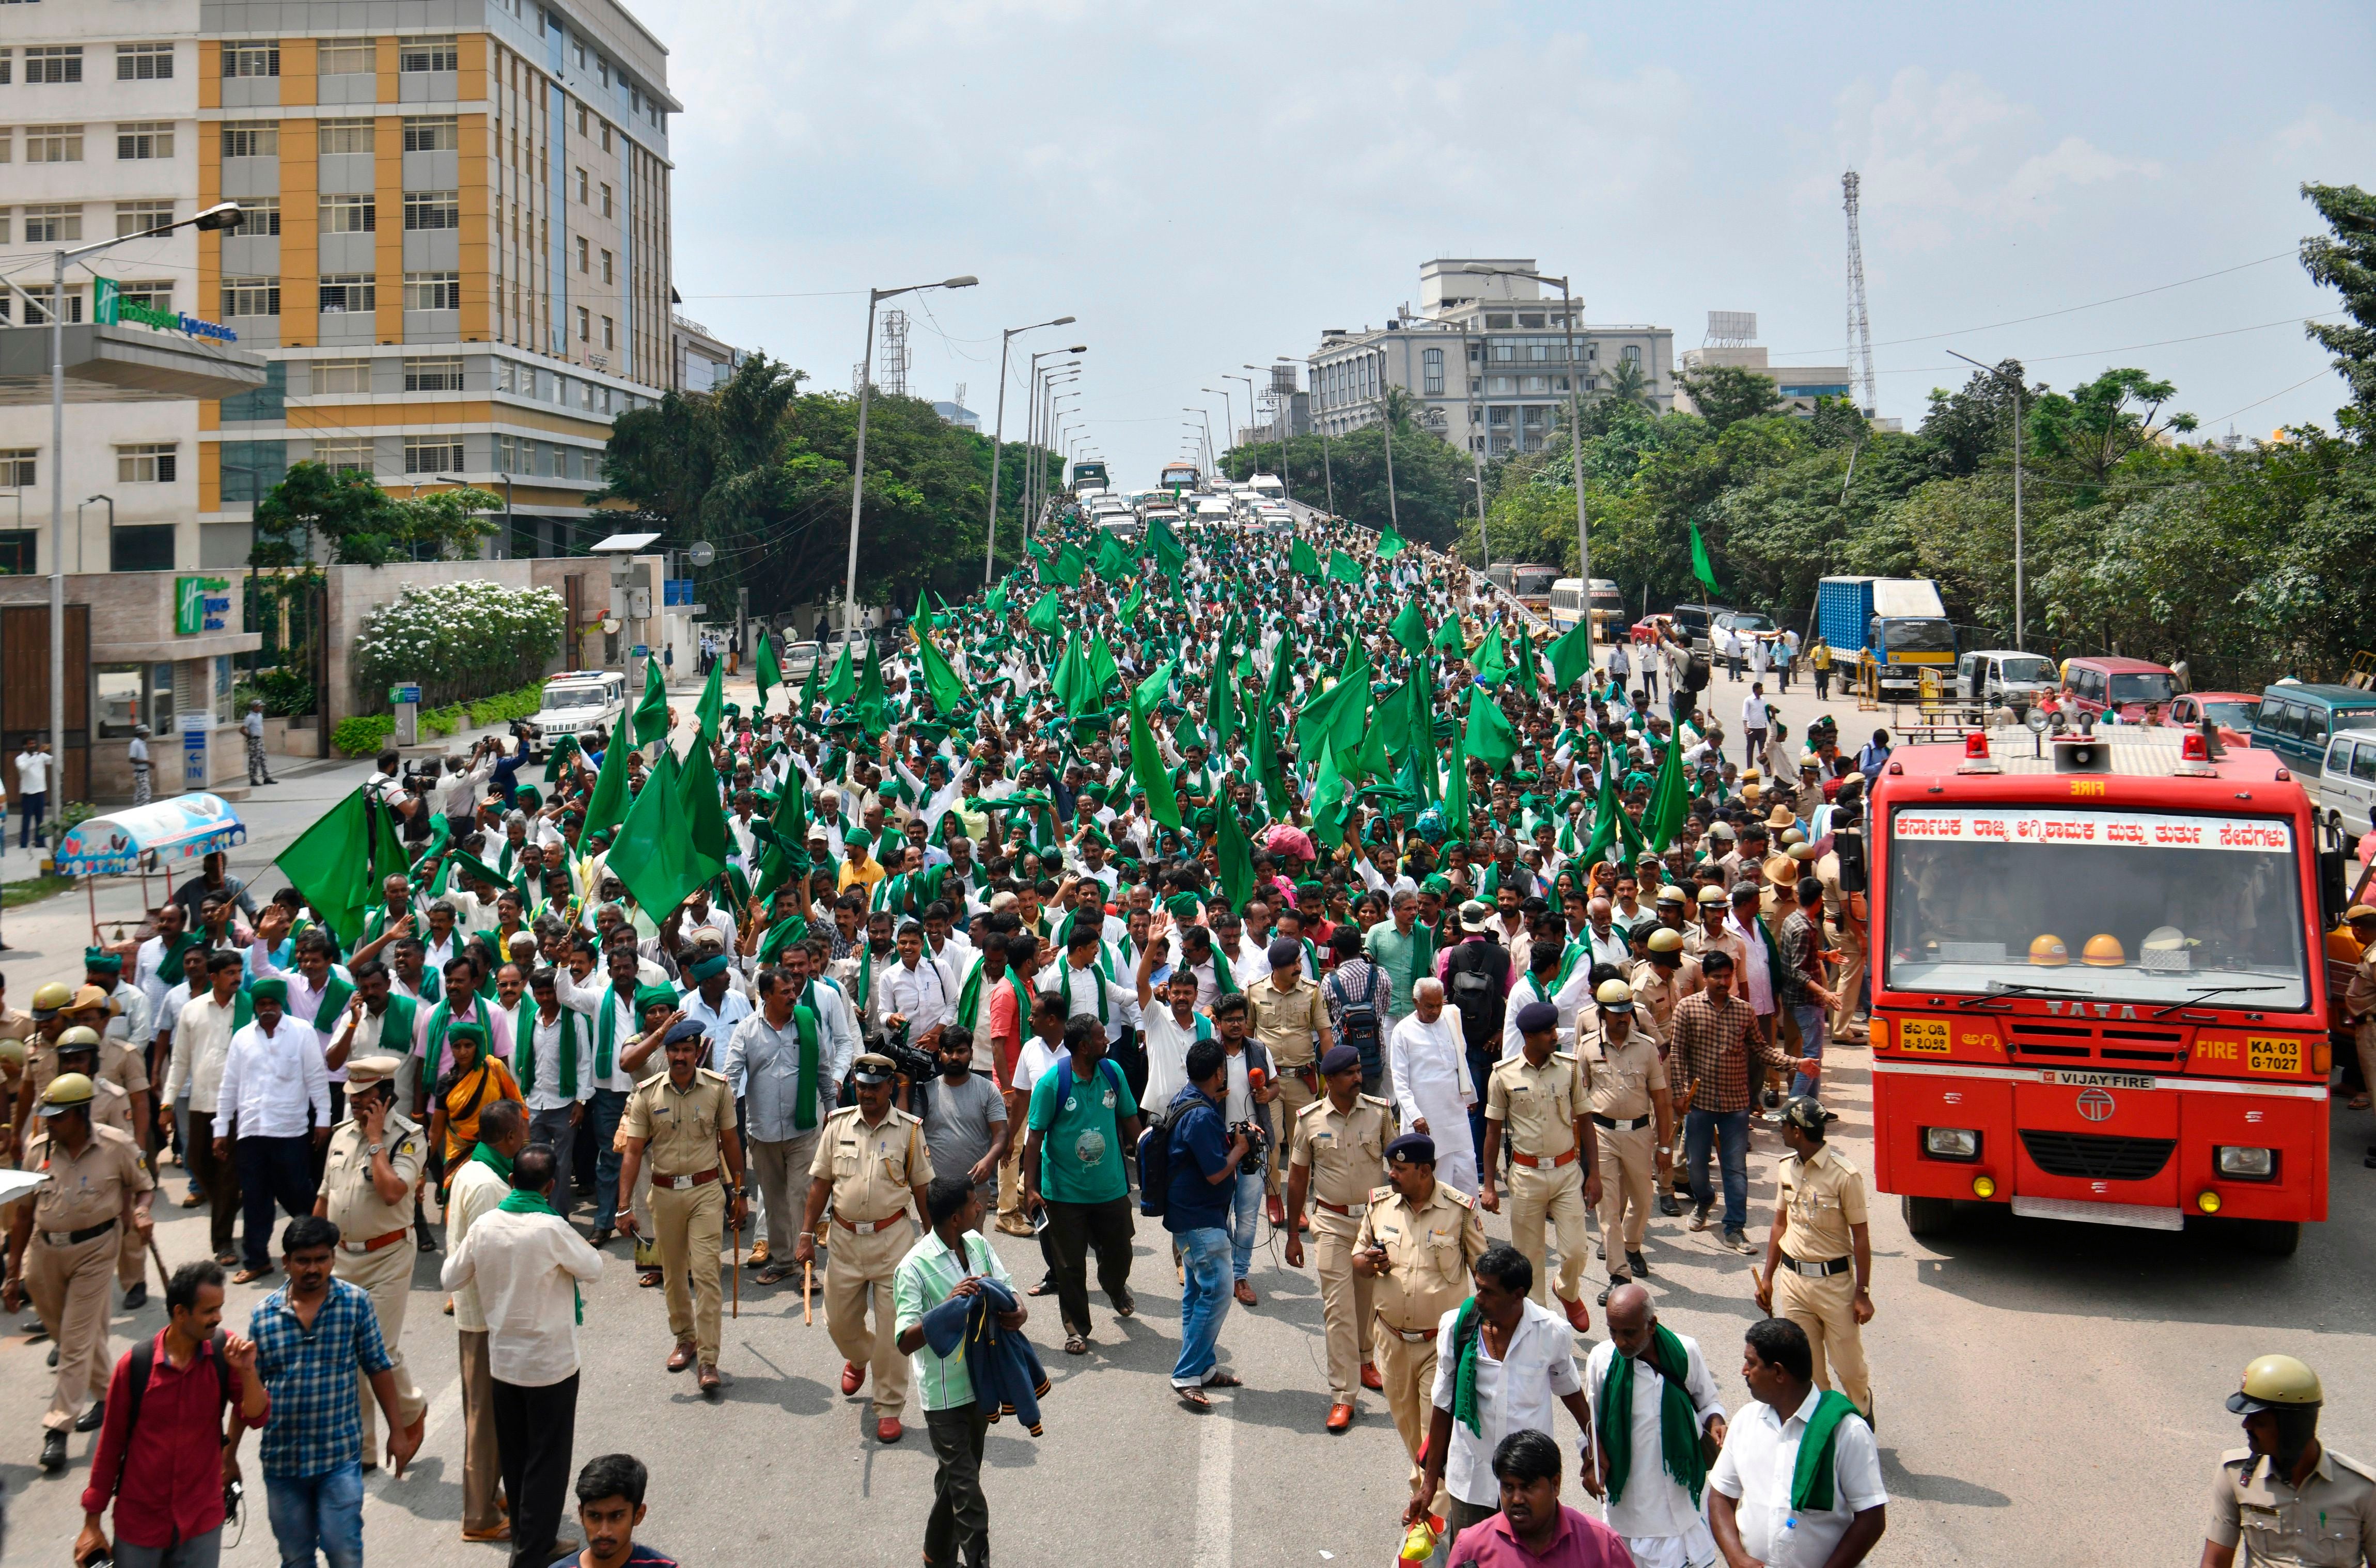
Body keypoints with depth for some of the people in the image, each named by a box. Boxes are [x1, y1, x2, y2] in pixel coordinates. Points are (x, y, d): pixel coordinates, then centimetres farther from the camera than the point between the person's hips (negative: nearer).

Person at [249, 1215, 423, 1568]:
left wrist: (397, 1431, 1)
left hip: (340, 1456, -2)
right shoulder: (263, 1314, -1)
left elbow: (379, 1369, 1)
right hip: (281, 1458, 2)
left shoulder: (356, 1303, -4)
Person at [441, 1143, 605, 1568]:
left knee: (513, 1455, 18)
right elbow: (593, 1269, -7)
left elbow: (450, 1279, 5)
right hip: (550, 1361, -5)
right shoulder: (552, 1229, -21)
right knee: (548, 1459, 6)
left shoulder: (485, 1226, -7)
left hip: (502, 1358, 5)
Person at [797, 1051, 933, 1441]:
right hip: (845, 1237, 3)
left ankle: (889, 1410, 10)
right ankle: (858, 1358, 48)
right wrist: (807, 1235, 4)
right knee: (839, 1320, 13)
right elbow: (821, 1182, 8)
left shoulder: (908, 1129, -1)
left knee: (892, 1329, -2)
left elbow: (922, 1189, 5)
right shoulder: (838, 1124, 3)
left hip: (893, 1237, -3)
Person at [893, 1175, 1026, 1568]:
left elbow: (1008, 1291, 4)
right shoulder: (914, 1268, -21)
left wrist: (1019, 1313, -19)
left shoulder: (978, 1244, -1)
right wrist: (948, 1306, -37)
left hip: (981, 1382, 7)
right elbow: (905, 1342, -25)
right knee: (967, 1491, -3)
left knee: (956, 1476, 22)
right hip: (945, 1393, -7)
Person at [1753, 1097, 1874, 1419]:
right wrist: (1767, 1277, 14)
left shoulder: (1844, 1175, -15)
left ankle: (1862, 1417, 30)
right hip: (1792, 1279, 5)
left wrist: (1862, 1293, -10)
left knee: (1849, 1365, 4)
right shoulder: (1787, 1166, 4)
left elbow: (1861, 1236, -10)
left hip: (1834, 1280, -5)